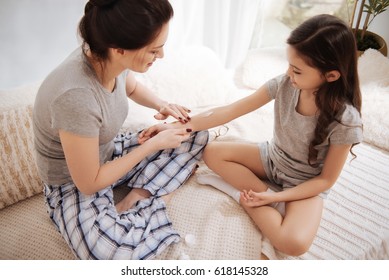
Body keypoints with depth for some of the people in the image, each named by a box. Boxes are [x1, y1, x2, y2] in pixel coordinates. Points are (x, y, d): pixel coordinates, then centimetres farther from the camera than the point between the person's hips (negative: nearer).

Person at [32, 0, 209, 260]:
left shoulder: (112, 59, -15)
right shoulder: (76, 96, -37)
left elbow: (132, 88, 12)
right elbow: (89, 184, -25)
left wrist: (161, 105, -9)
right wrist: (154, 144, -20)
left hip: (111, 154, 8)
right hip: (75, 185, -7)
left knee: (197, 135, 0)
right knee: (115, 254, -36)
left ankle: (133, 199, -7)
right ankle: (146, 199, -6)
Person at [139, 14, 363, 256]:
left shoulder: (346, 120, -27)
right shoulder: (284, 84, -18)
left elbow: (326, 179, -17)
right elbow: (229, 112, -15)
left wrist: (275, 197, -27)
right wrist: (176, 127, -18)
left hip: (306, 184, -4)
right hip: (272, 159, 5)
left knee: (294, 243, -31)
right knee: (213, 152, -13)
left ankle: (242, 191, -12)